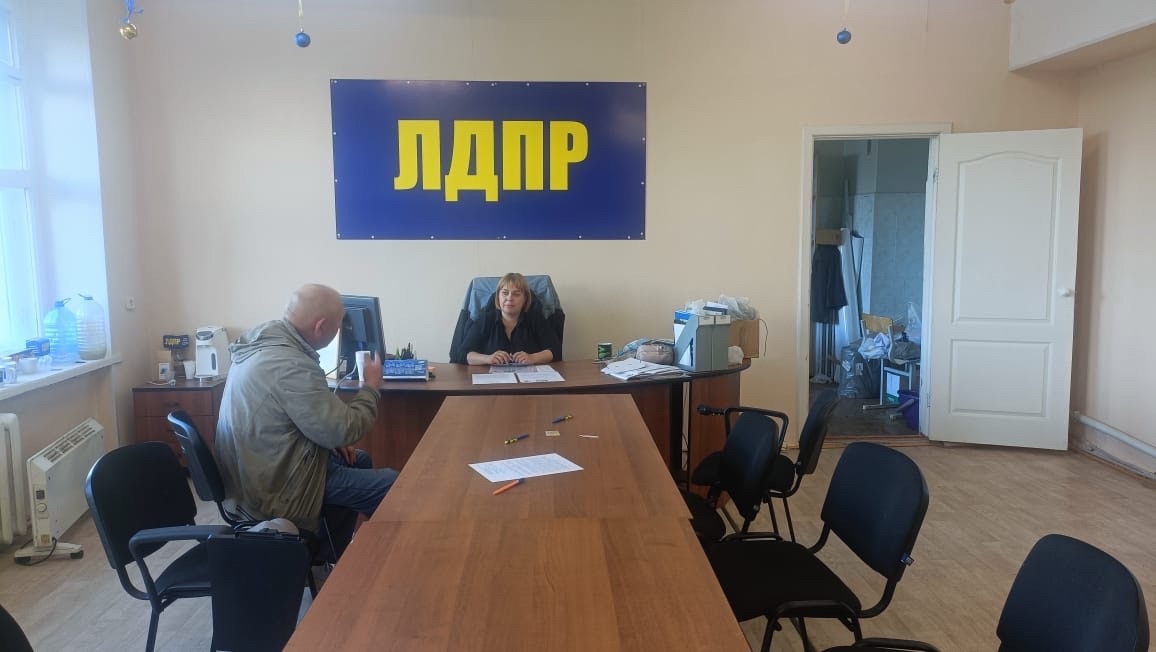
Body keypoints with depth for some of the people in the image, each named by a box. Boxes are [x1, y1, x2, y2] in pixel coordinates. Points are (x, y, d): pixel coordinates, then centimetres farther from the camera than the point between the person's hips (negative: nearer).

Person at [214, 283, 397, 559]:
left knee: (359, 461, 26)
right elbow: (344, 429, -23)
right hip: (274, 487, -10)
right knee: (394, 487, -8)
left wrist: (333, 439, 8)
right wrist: (371, 387, -8)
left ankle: (330, 556, 33)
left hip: (253, 469, 10)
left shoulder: (262, 342, 2)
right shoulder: (292, 366, -30)